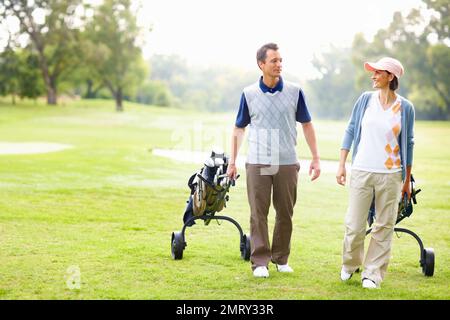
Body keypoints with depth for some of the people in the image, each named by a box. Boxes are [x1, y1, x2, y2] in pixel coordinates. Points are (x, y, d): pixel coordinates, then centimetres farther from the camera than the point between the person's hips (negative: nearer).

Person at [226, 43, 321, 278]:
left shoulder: (294, 92, 2)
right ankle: (260, 261, 2)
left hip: (287, 163, 1)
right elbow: (239, 129, 9)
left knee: (285, 213, 7)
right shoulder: (249, 94, 2)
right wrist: (232, 162, 6)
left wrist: (315, 158, 5)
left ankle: (281, 258, 19)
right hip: (257, 163, -1)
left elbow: (307, 125, 9)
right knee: (258, 213, -2)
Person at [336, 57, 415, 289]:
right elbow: (351, 130, 9)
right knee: (354, 226, 1)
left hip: (391, 176, -1)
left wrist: (407, 179, 10)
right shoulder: (365, 99, 3)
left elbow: (408, 143, 7)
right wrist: (341, 164, 3)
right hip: (362, 172, 1)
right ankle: (350, 264, 27)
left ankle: (372, 274, 16)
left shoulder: (405, 107, 0)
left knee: (384, 227, 4)